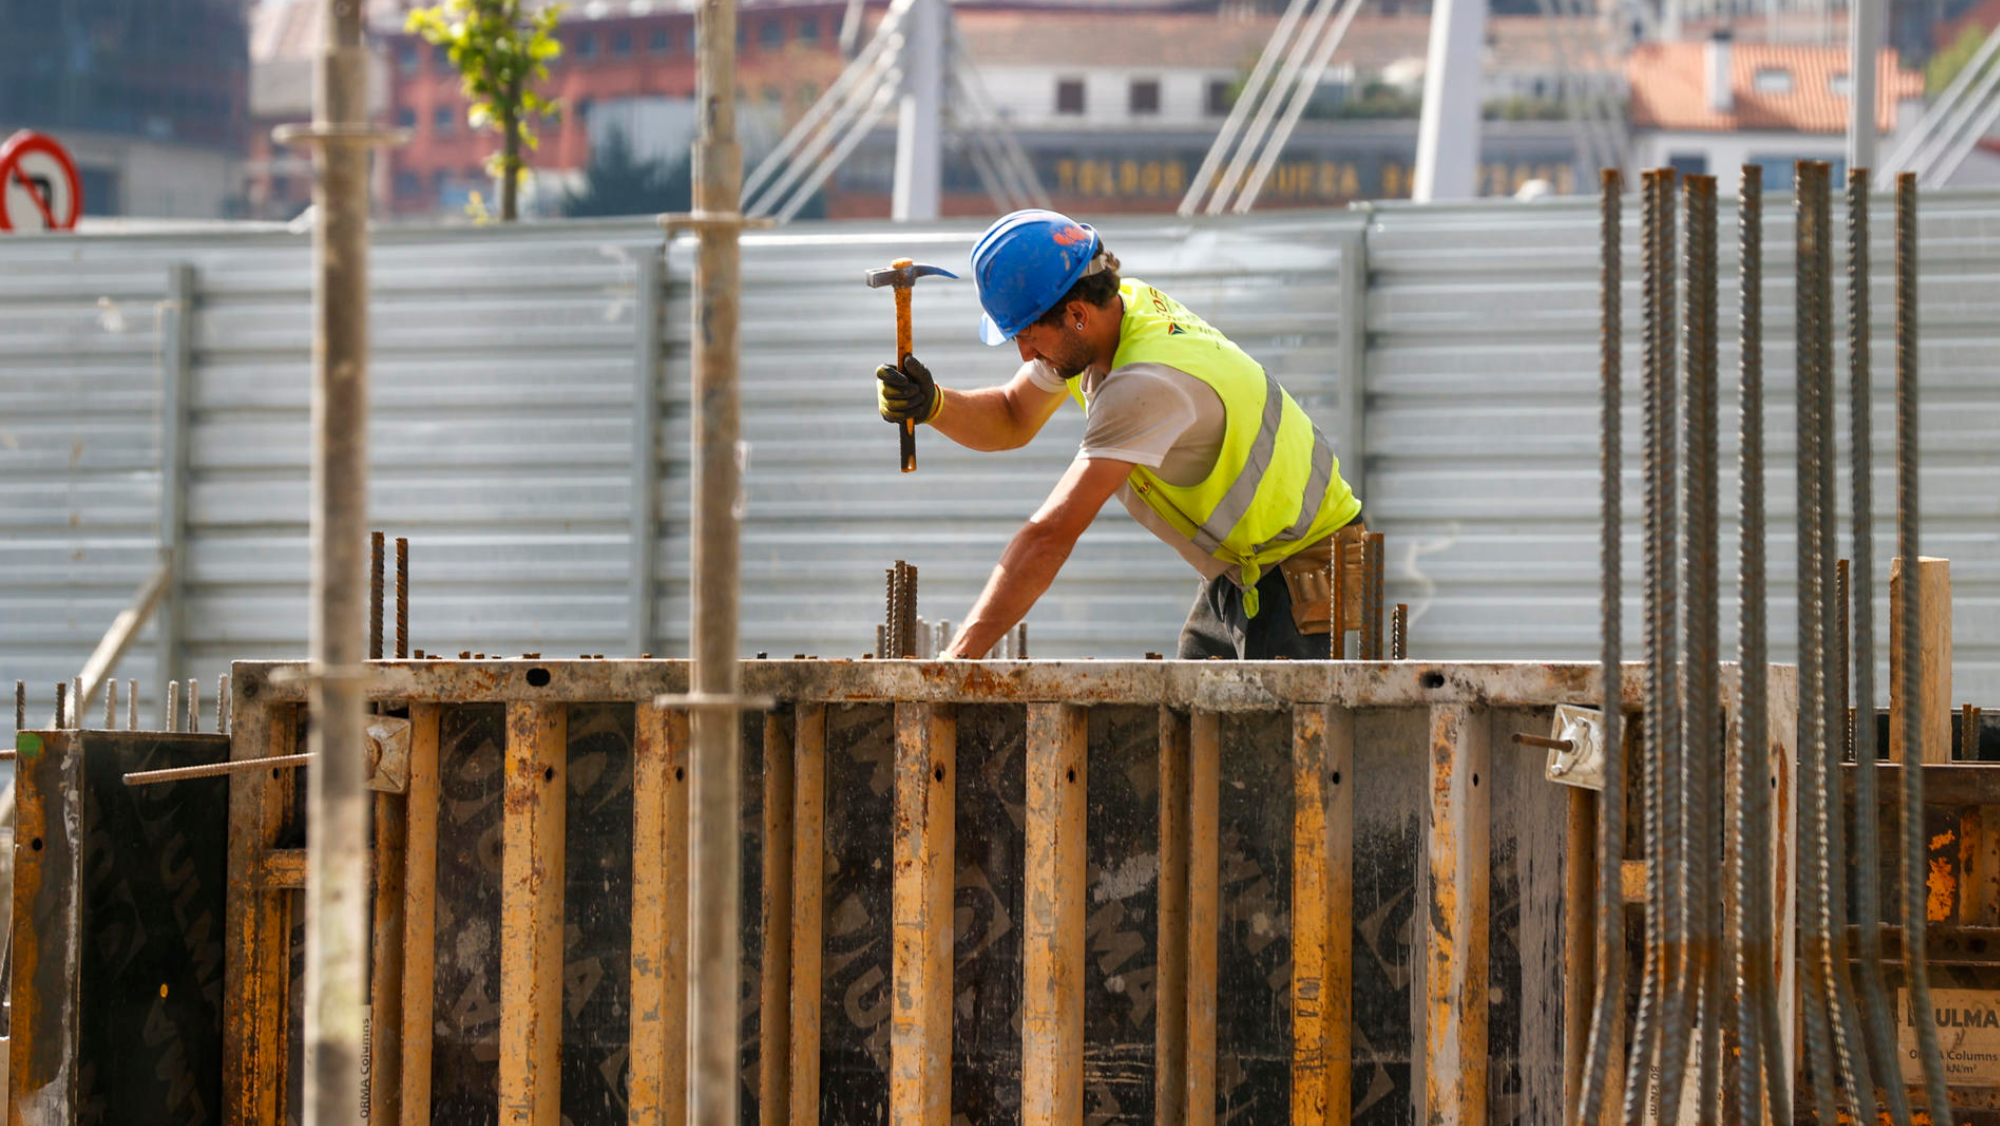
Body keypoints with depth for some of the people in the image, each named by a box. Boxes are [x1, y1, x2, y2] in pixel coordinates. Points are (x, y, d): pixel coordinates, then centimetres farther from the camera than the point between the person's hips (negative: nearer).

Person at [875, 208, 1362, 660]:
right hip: (1235, 577, 9)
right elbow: (1012, 421, 11)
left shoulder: (1147, 384, -32)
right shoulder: (1117, 305, -4)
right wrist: (931, 404, -12)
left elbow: (1050, 537, -36)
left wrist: (956, 659, -37)